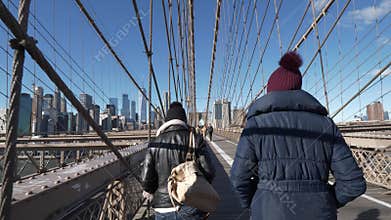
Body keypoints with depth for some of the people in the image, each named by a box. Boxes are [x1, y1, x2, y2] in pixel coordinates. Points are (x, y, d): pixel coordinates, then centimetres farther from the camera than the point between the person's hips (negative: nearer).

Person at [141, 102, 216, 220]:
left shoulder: (155, 144, -4)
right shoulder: (195, 139, -8)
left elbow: (146, 178, -7)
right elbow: (209, 171, -12)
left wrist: (151, 192, 13)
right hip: (191, 210, -1)